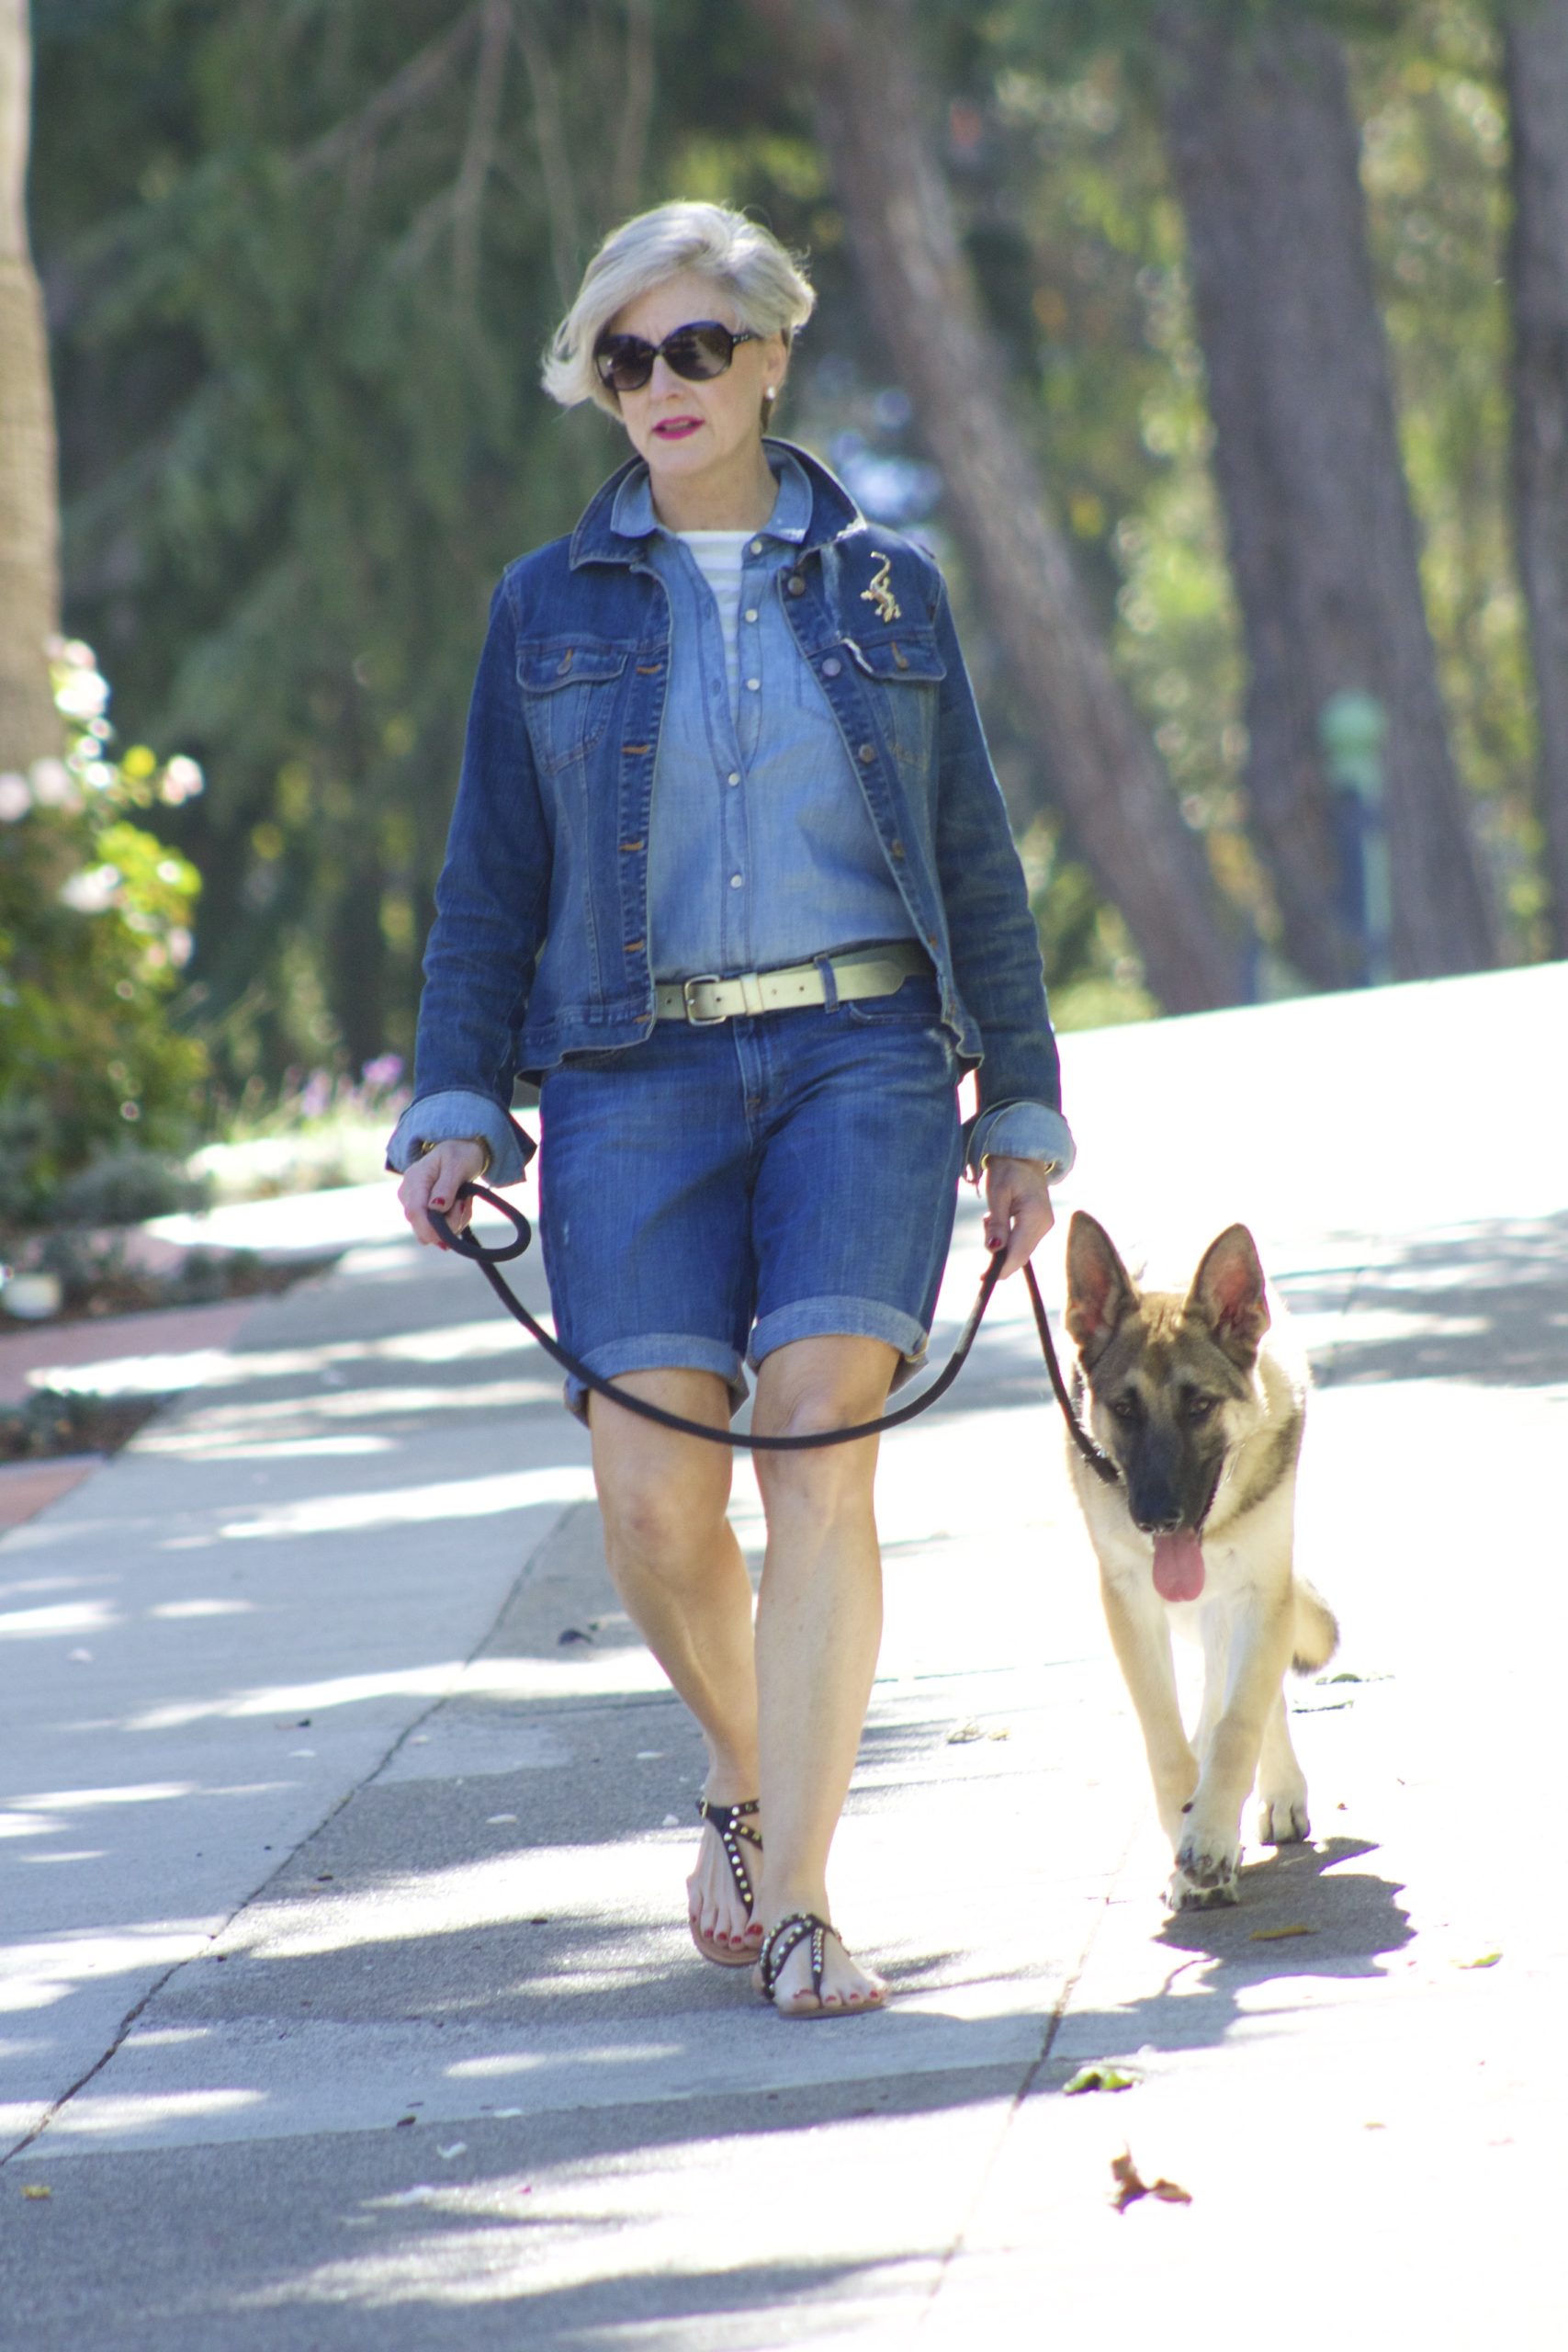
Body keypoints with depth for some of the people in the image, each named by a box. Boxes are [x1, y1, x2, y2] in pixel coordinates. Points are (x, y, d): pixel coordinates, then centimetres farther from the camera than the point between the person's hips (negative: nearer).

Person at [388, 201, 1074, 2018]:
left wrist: (1022, 1108, 10)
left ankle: (794, 1900, -14)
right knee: (655, 1500, -9)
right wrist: (454, 1114, 0)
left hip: (860, 1060, 0)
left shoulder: (882, 589, 11)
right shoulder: (548, 609, 11)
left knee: (823, 1451, -16)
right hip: (638, 1076, 1)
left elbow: (974, 866, 14)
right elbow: (491, 886, 11)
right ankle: (746, 1772, 23)